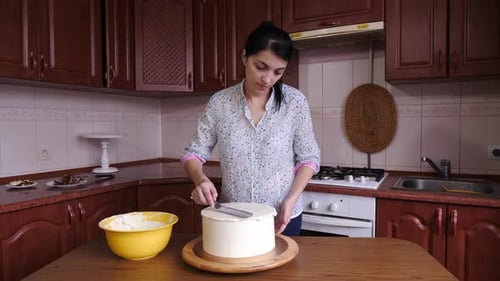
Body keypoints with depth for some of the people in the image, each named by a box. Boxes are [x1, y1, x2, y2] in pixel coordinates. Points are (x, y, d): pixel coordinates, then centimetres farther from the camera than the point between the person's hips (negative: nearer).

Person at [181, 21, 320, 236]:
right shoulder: (219, 102, -8)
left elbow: (308, 158, -4)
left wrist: (291, 200, -16)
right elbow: (194, 153, -3)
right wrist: (200, 179, -24)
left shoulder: (295, 102, -10)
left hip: (282, 218, 0)